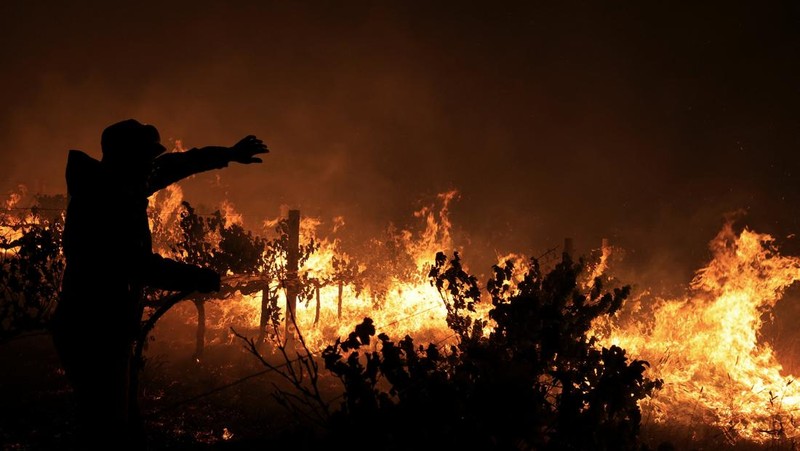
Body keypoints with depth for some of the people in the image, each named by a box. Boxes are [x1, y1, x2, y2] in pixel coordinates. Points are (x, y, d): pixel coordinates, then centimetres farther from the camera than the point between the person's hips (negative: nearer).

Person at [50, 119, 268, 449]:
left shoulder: (116, 187, 7)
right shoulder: (102, 199, -20)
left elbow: (171, 167, 22)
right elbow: (140, 265, -26)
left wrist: (227, 155, 28)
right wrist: (202, 279, -17)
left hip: (101, 331, 10)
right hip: (93, 334, -10)